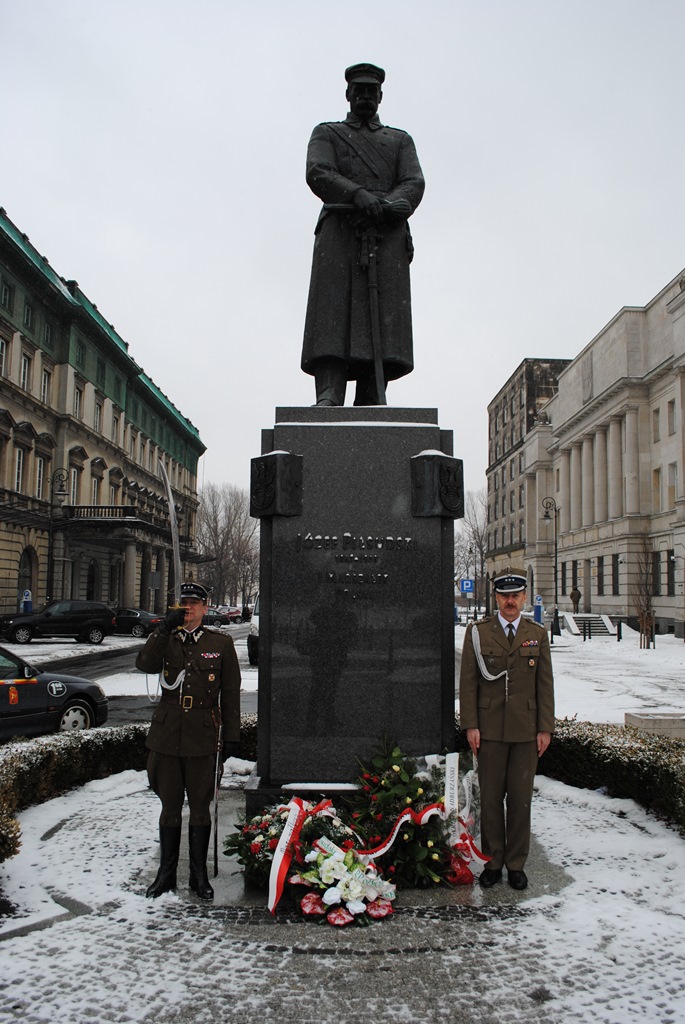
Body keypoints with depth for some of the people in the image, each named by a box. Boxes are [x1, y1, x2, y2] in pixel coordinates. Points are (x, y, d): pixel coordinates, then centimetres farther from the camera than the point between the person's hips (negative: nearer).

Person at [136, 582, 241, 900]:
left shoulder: (221, 643, 3)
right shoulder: (165, 640, 8)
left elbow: (230, 693, 3)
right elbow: (144, 664, -13)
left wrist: (231, 736, 1)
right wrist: (164, 628, -19)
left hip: (203, 737, -1)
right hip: (167, 735, 2)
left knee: (200, 808, 7)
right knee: (170, 807, 11)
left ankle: (199, 875, 22)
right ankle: (166, 874, 25)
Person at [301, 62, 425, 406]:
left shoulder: (400, 140, 27)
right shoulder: (326, 133, 22)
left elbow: (414, 184, 9)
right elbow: (317, 174, 1)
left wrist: (389, 205, -15)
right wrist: (358, 195, -18)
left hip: (388, 238, 2)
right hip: (339, 233, -1)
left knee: (383, 320, -11)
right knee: (332, 314, -16)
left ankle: (371, 401, -14)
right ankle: (328, 398, -24)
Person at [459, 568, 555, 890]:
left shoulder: (537, 634, 6)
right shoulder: (477, 632, 1)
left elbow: (545, 684, 6)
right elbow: (468, 681, 0)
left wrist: (545, 728, 1)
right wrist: (470, 725, -5)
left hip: (526, 731, 1)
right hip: (489, 729, -1)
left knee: (521, 798, 7)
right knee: (490, 798, 6)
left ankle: (516, 864, 20)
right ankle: (493, 861, 21)